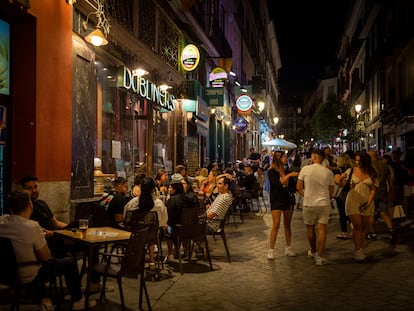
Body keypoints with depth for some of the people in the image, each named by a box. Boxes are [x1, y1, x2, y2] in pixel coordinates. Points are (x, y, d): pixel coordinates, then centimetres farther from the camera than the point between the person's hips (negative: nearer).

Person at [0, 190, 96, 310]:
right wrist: (42, 238, 0)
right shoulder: (32, 226, -28)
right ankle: (78, 301, 28)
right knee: (69, 262, 12)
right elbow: (46, 257, -16)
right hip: (27, 277, -6)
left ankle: (44, 300, 30)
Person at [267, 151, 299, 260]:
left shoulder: (287, 171, 10)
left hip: (288, 200, 5)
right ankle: (271, 250, -4)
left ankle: (288, 249, 18)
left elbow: (293, 185, 10)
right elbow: (277, 184, -20)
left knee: (287, 225, 9)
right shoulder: (271, 171, -5)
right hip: (277, 200, -5)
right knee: (276, 225, -9)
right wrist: (289, 176, -22)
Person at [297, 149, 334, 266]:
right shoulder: (329, 172, 0)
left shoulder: (305, 169, -7)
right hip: (324, 203, 1)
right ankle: (320, 257, -2)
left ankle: (313, 251, 33)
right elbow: (331, 191, 6)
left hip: (309, 203, -1)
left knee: (310, 228, 16)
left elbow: (299, 187, -2)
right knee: (322, 229, 1)